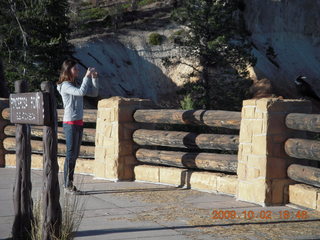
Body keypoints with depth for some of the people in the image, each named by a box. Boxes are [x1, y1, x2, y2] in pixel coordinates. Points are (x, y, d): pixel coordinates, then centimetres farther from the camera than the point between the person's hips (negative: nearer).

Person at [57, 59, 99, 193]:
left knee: (75, 155, 10)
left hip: (79, 123, 8)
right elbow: (81, 92, -27)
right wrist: (87, 76, -20)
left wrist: (94, 78, 1)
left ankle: (70, 184, 15)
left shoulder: (77, 84, 12)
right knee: (71, 154, -4)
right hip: (70, 123, -8)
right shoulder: (65, 86, -12)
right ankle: (67, 185, 2)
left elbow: (94, 93, 12)